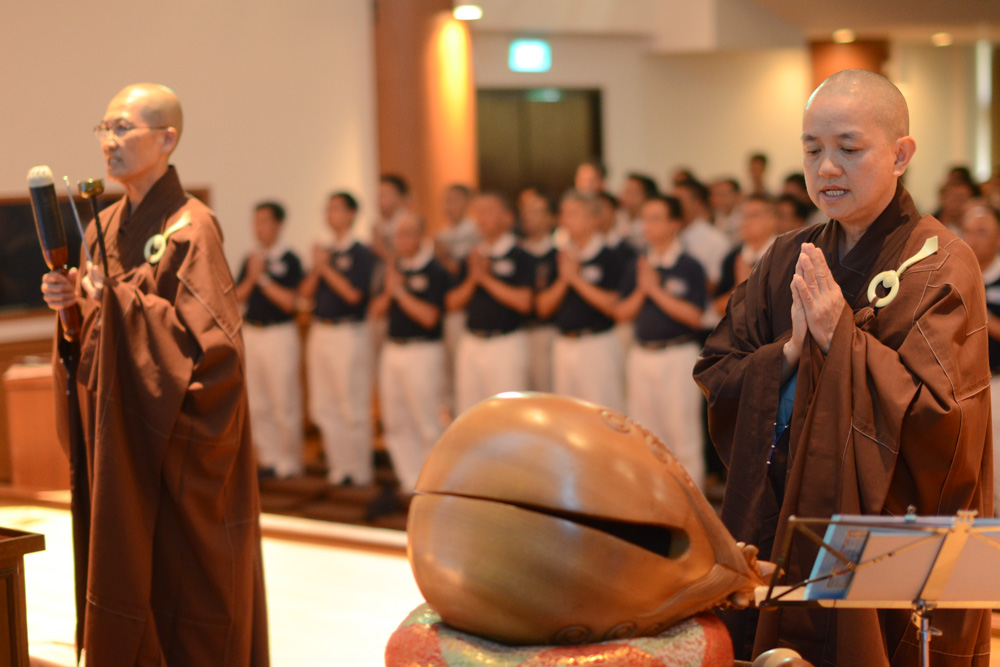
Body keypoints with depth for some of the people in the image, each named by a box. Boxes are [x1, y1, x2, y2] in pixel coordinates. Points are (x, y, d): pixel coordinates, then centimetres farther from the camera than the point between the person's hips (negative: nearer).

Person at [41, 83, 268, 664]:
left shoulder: (190, 229, -14)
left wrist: (122, 299, -21)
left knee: (184, 588, 1)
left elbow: (214, 343, -21)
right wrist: (74, 301, -5)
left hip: (177, 451, -7)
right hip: (120, 445, 7)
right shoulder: (106, 227, 10)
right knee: (129, 583, 11)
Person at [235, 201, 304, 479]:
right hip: (250, 333, 7)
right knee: (257, 404, 10)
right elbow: (238, 297, 7)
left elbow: (288, 301, -14)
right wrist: (251, 276, -8)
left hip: (280, 334, -6)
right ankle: (268, 458, 18)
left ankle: (289, 462, 4)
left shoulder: (289, 260, -7)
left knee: (284, 402, -4)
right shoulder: (250, 259, 11)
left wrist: (262, 277, -13)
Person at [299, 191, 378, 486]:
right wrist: (316, 268, -7)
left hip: (349, 334, -8)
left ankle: (359, 471, 6)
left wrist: (326, 268, -14)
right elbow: (306, 292, 9)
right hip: (319, 332, 8)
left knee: (353, 407, -3)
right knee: (323, 407, 10)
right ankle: (338, 465, 19)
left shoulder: (362, 254, -8)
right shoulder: (324, 252, 13)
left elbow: (353, 293, -18)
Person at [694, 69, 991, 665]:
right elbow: (715, 378, 3)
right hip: (783, 523, 5)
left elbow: (940, 414, -18)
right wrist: (789, 352, -14)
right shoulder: (790, 260, 7)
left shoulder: (941, 267, -9)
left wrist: (841, 339, -20)